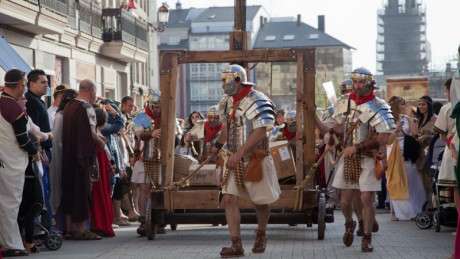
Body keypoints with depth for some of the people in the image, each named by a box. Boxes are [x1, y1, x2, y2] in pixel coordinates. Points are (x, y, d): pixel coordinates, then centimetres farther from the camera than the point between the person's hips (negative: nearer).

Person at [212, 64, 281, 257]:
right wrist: (218, 146, 40)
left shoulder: (257, 101, -16)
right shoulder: (229, 101, 7)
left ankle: (261, 235, 34)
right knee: (229, 199, -6)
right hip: (234, 159, 6)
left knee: (260, 202, 8)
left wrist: (239, 153, -31)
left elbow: (260, 132, -25)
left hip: (254, 159, -6)